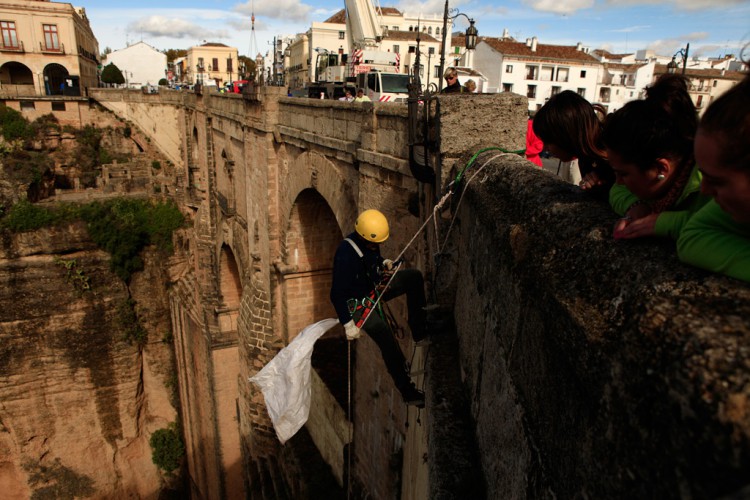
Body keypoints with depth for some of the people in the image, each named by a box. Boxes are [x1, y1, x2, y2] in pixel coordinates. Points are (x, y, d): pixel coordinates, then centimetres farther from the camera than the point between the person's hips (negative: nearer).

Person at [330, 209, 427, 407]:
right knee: (390, 346, -16)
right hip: (359, 304, -8)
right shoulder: (346, 254, -32)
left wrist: (383, 264, -6)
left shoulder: (370, 242, -8)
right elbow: (337, 294, -29)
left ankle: (419, 332, 3)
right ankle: (409, 393, 2)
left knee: (414, 276, -2)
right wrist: (348, 324, -28)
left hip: (374, 288, 8)